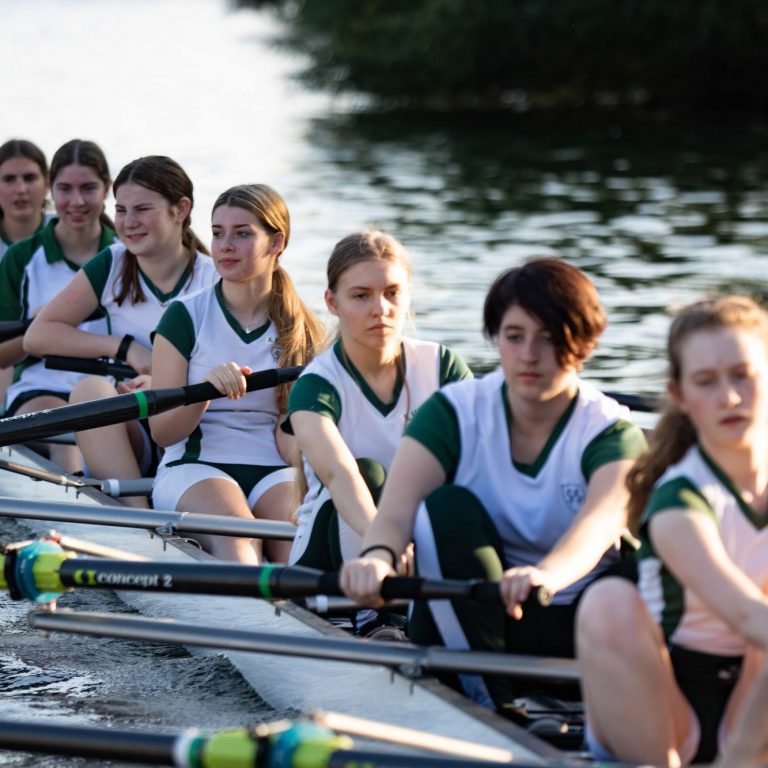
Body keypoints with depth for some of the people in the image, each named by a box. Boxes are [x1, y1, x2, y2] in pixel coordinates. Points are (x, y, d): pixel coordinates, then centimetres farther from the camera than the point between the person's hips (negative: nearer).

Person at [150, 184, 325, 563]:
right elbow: (161, 431, -1)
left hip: (276, 473, 2)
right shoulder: (186, 316, 6)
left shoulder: (306, 332, 11)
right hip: (196, 467, -2)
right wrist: (206, 389, -20)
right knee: (235, 533, -35)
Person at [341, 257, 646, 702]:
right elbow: (397, 509, -21)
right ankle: (482, 695, -25)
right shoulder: (454, 412, -5)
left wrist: (546, 575, -57)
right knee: (448, 506, -25)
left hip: (574, 633, -2)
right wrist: (378, 555, -47)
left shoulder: (613, 432, -10)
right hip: (472, 624, 2)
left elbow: (600, 521, -33)